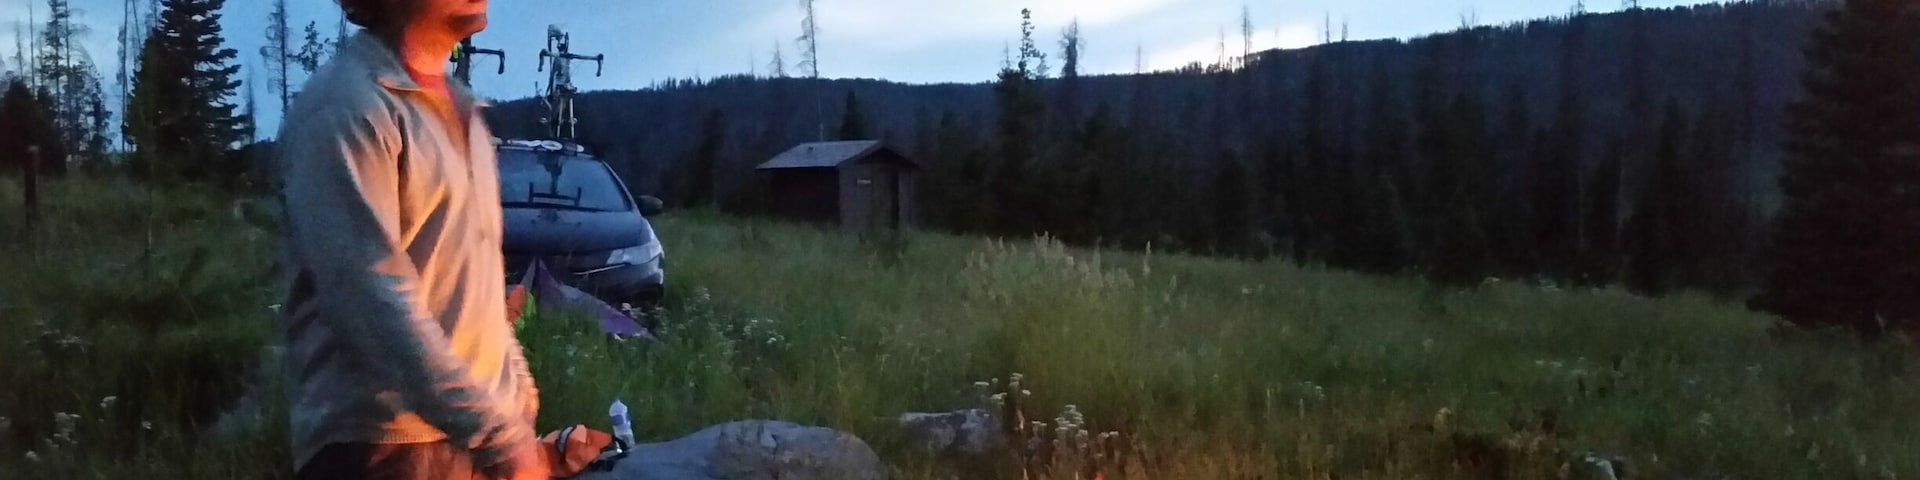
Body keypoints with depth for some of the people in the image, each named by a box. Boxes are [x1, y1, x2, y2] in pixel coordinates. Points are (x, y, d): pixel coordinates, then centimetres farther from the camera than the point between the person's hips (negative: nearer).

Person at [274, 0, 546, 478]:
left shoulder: (459, 109, 15)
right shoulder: (346, 108, -13)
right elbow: (375, 300, -23)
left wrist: (516, 398, 13)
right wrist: (496, 432, -27)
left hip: (472, 437, 8)